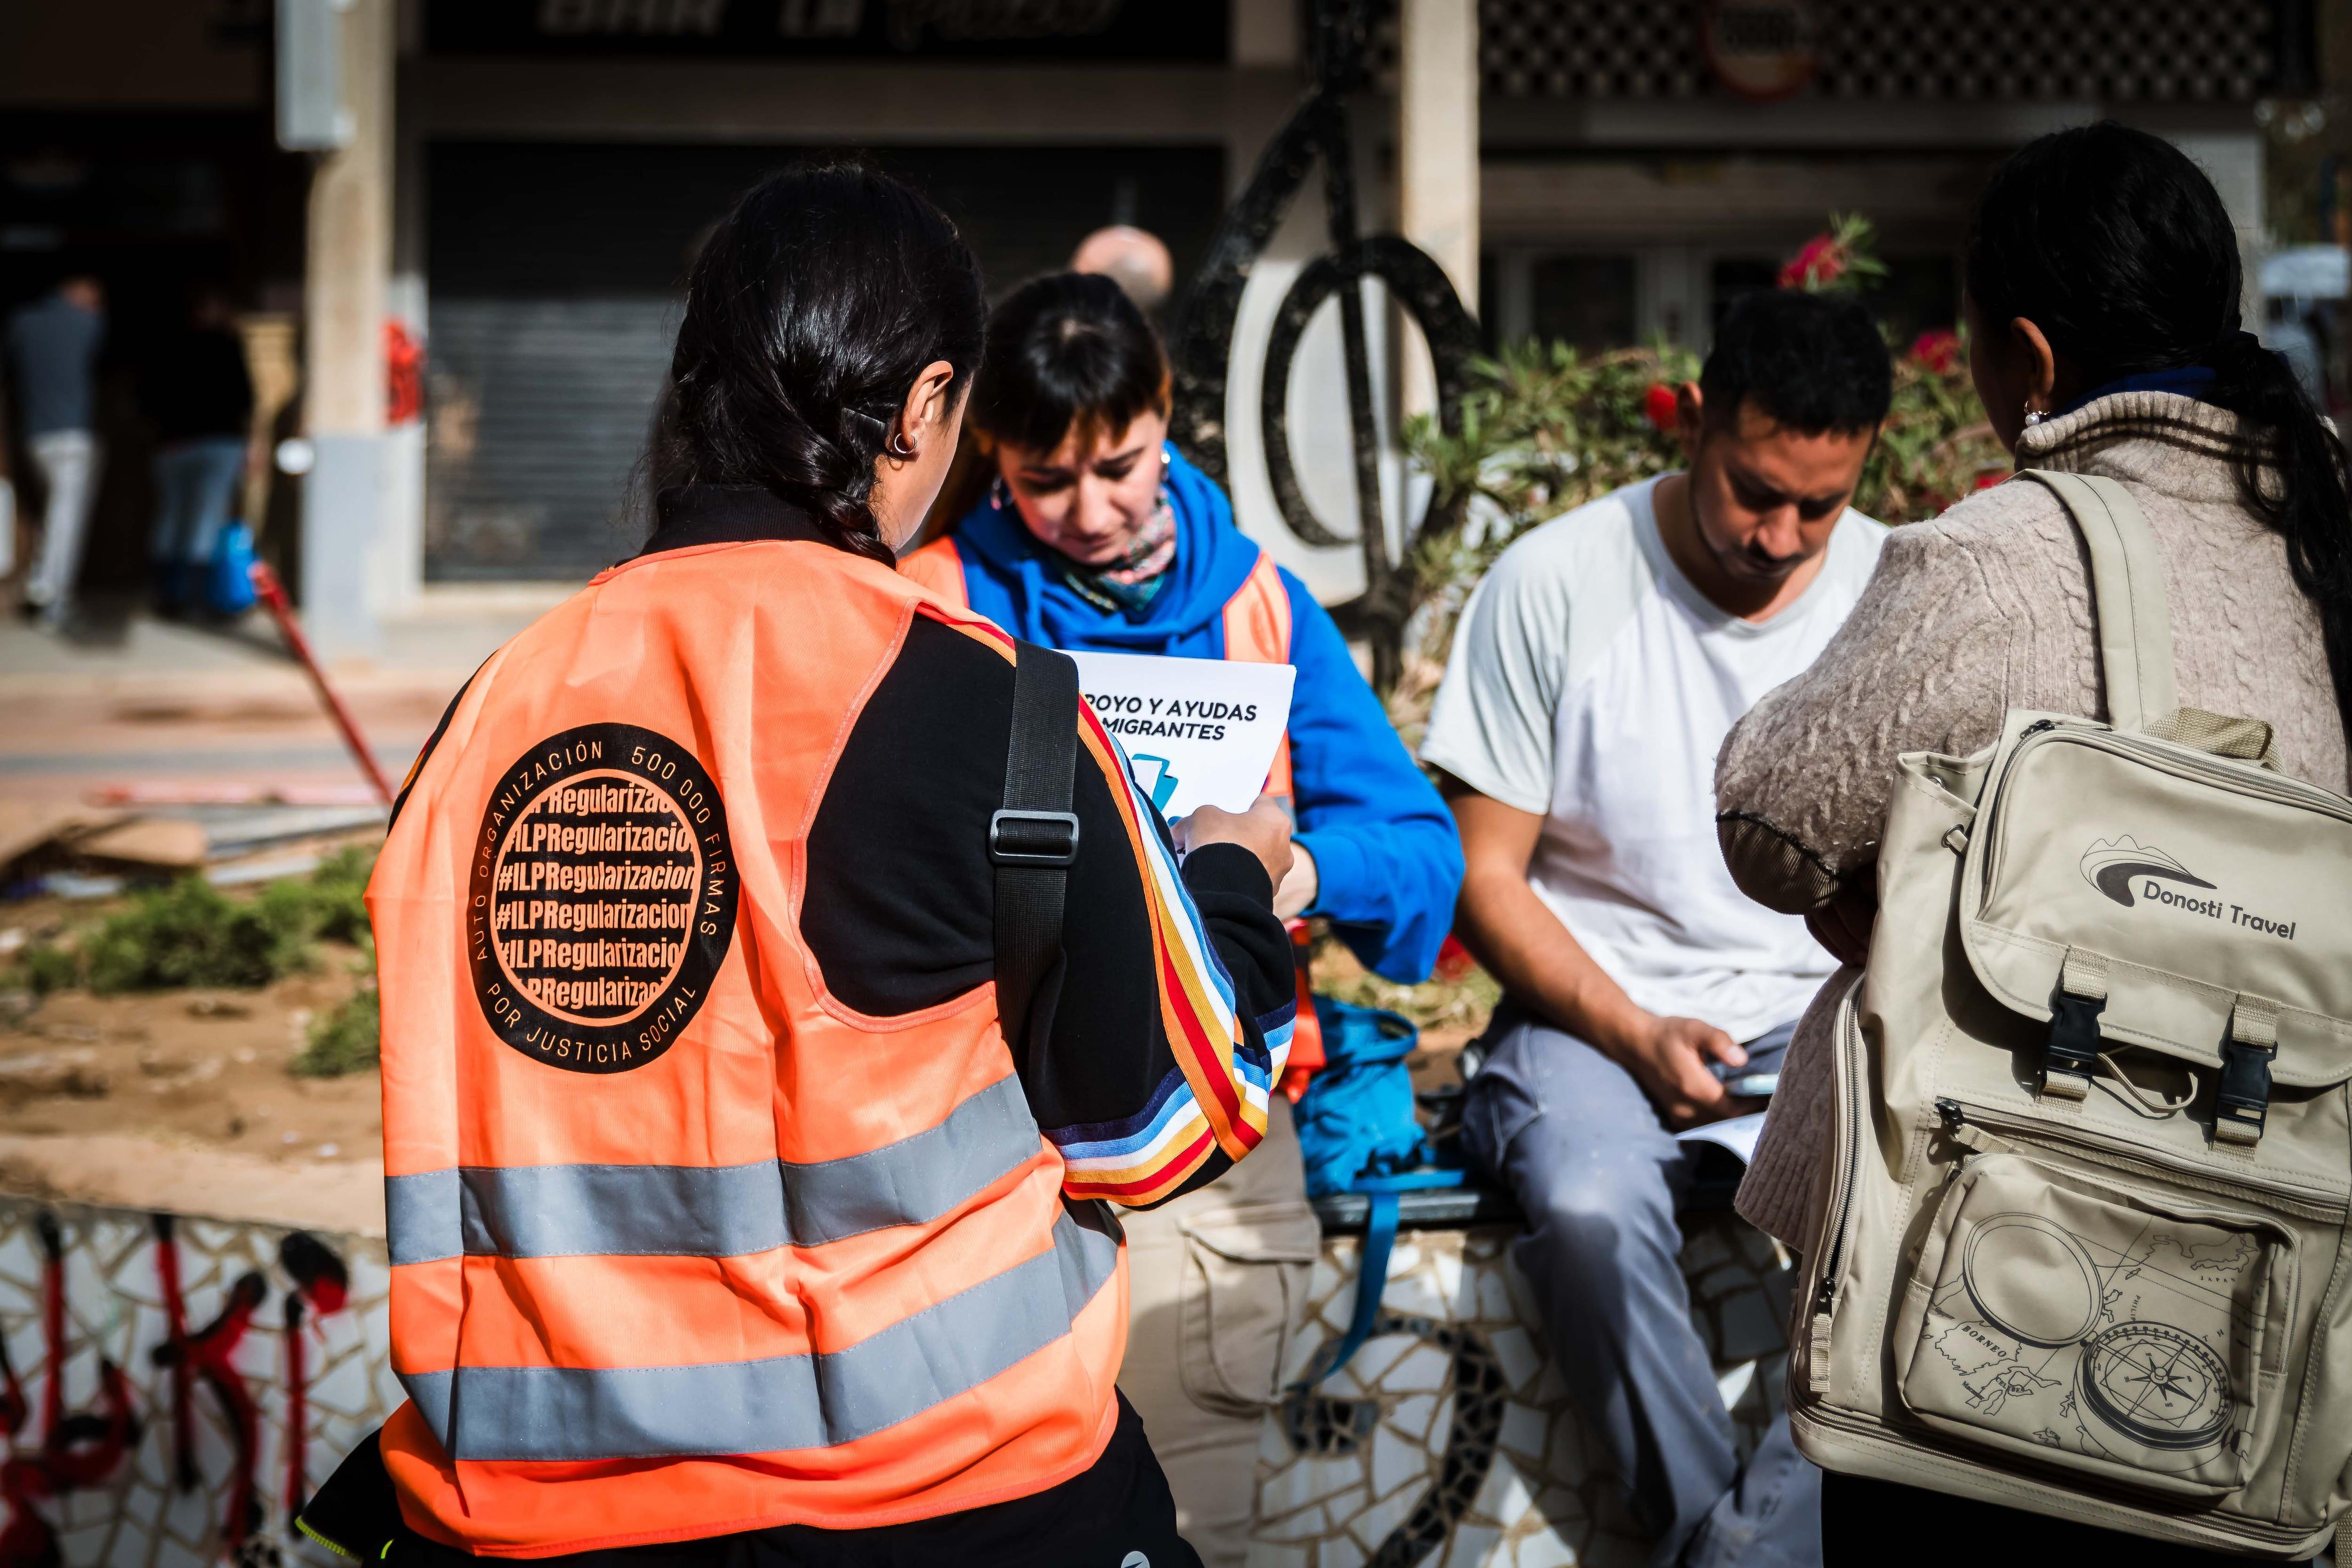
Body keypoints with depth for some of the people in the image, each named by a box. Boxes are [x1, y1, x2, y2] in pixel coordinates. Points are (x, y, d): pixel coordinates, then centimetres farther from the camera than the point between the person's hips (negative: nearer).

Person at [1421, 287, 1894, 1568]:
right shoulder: (1555, 583, -4)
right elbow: (1484, 873, -2)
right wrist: (1637, 1039, -14)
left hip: (1828, 1013, 2)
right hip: (1596, 1005, -2)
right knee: (1591, 1209, -35)